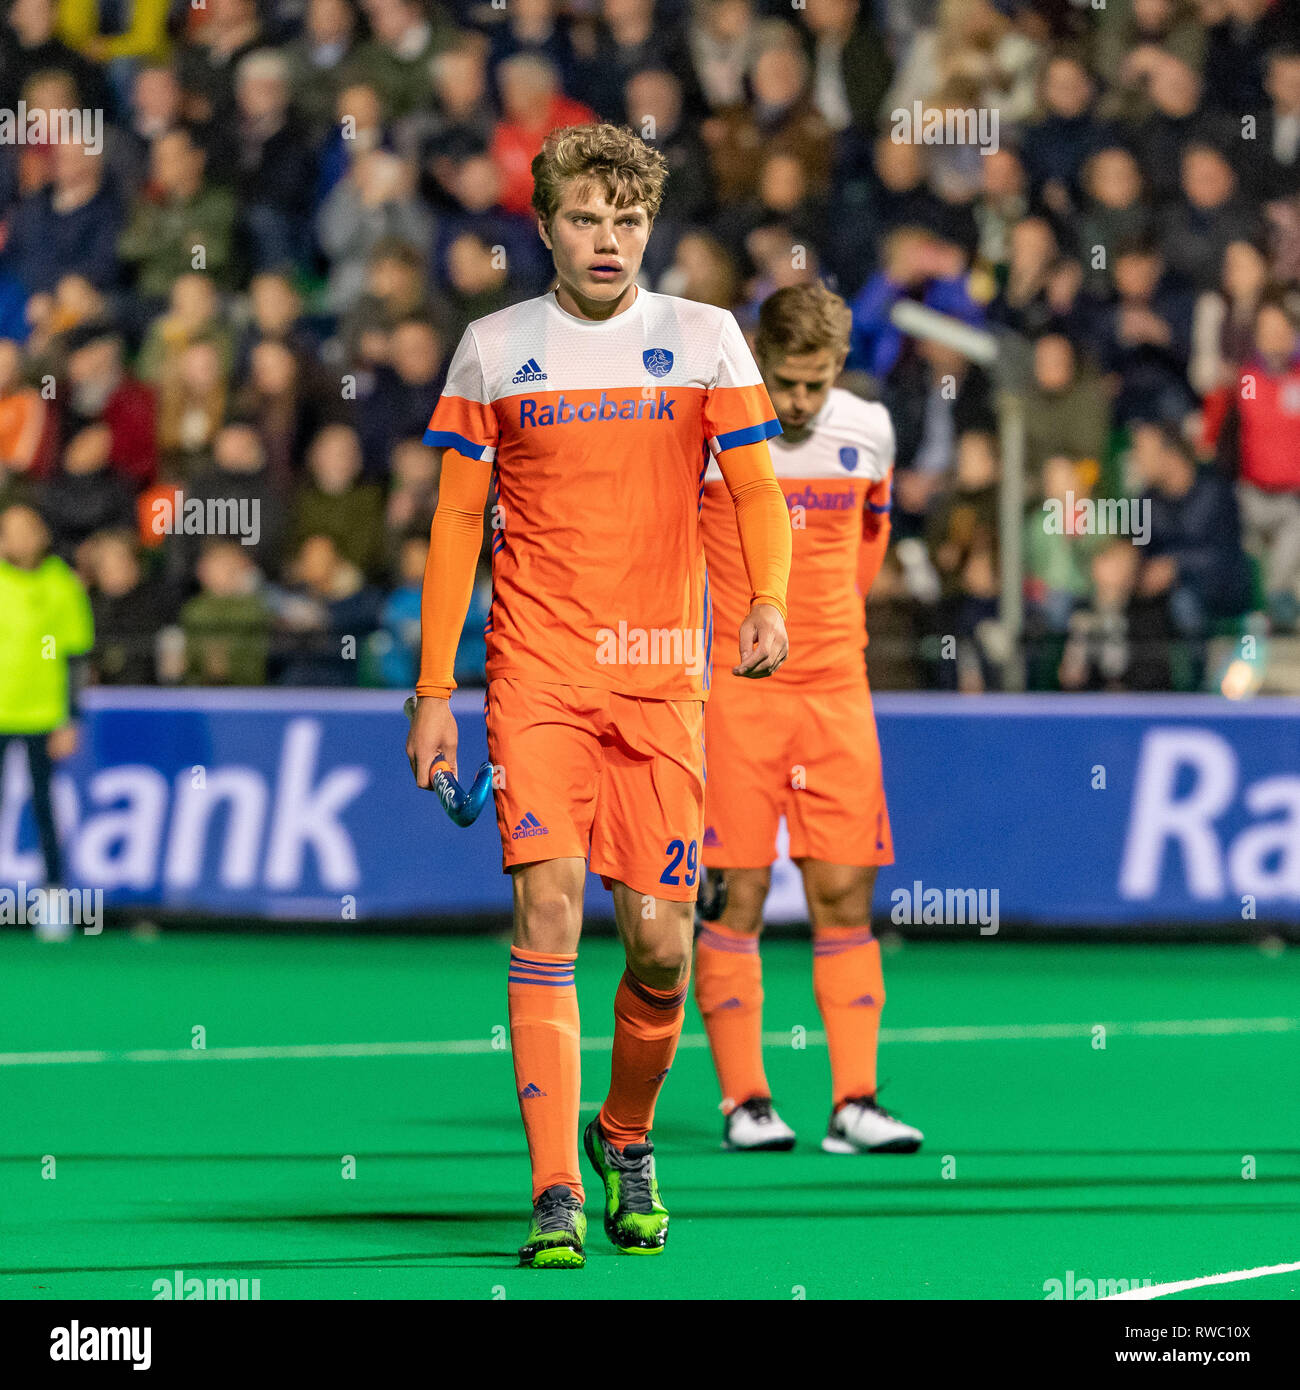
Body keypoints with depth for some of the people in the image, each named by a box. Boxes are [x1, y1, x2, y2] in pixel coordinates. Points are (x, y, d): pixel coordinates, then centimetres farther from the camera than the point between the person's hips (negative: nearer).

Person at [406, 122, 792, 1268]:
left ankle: (625, 1135, 27)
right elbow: (458, 521, 10)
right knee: (549, 907, -15)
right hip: (536, 676, -1)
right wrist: (434, 689, 5)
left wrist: (768, 602, -20)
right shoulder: (495, 348, 7)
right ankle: (557, 1198, -15)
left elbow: (756, 489, 1)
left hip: (663, 677, 1)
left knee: (659, 944, -2)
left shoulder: (703, 337, 6)